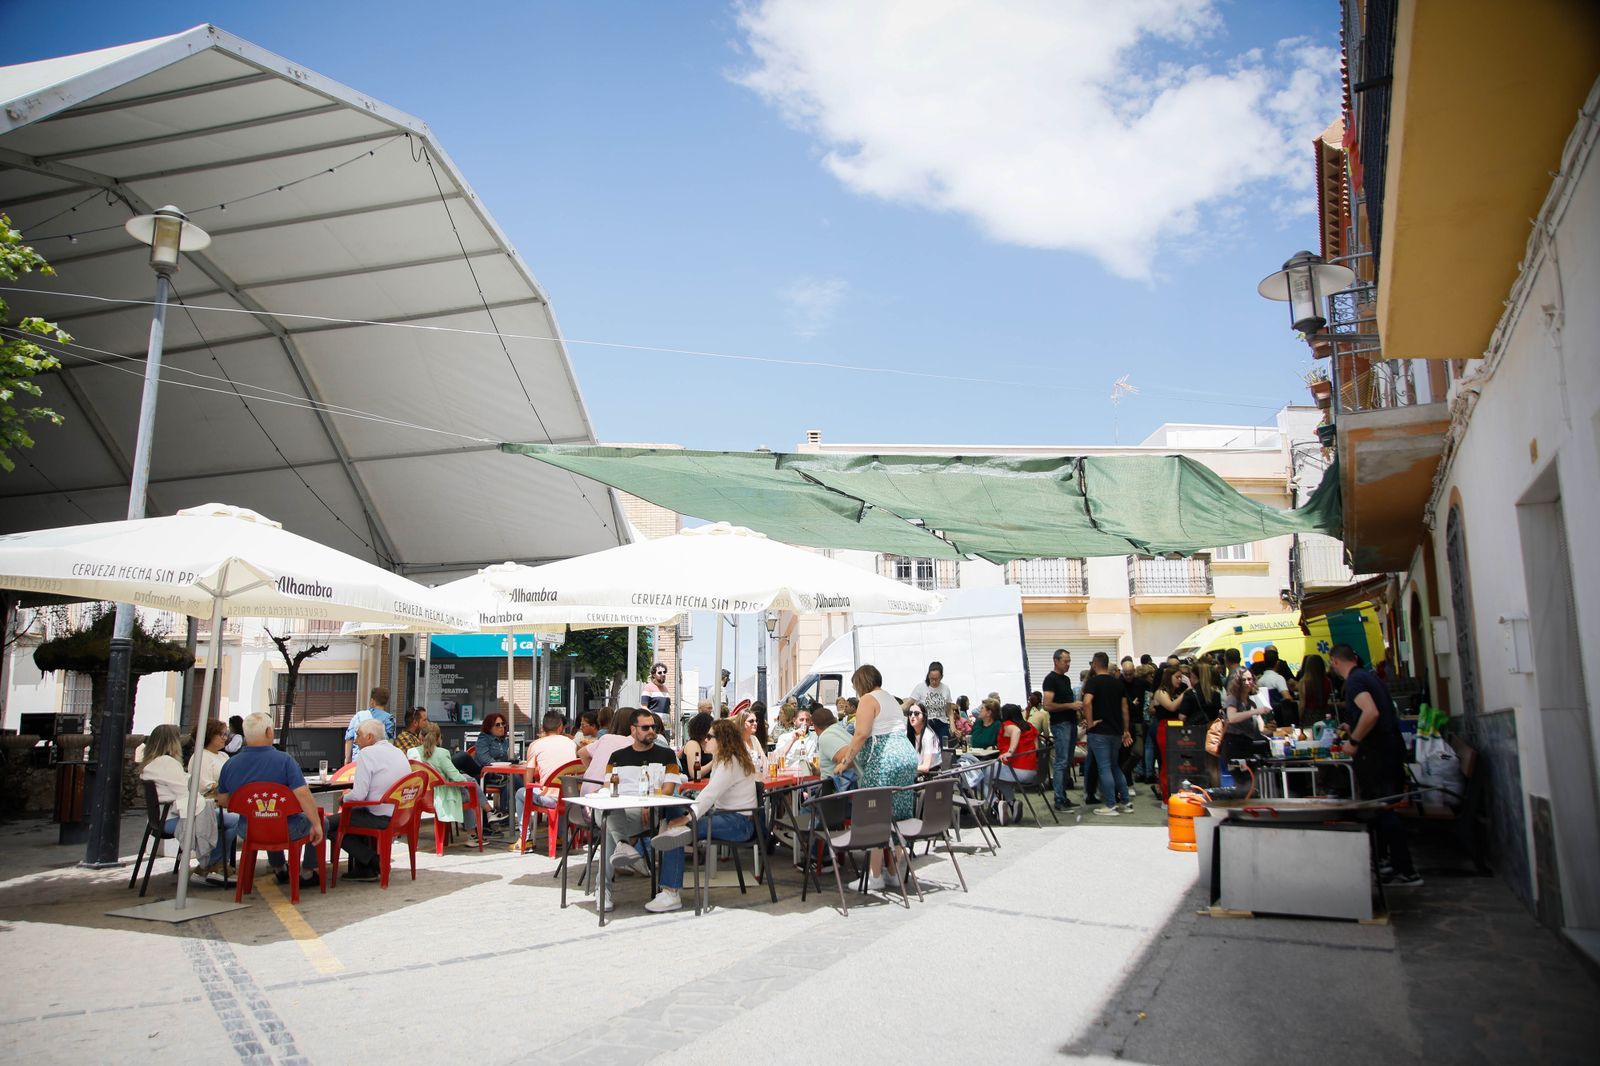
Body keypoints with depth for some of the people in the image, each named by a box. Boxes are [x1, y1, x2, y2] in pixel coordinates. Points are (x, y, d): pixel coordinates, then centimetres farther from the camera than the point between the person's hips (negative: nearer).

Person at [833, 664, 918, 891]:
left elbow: (861, 735, -14)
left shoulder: (868, 700, -4)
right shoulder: (891, 699, 23)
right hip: (907, 756, 9)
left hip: (883, 762, -9)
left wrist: (845, 761, -6)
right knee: (898, 819, 11)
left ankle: (875, 877, -2)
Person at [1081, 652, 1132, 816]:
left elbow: (1087, 702, -26)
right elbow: (1124, 707, 12)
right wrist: (1126, 730, 17)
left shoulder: (1093, 681, -9)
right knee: (1115, 766, 18)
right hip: (1116, 731, 7)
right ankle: (1124, 802, 18)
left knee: (1104, 768, -2)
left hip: (1099, 732, -7)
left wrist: (1089, 722, -16)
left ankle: (1111, 806, -1)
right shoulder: (1118, 682, 11)